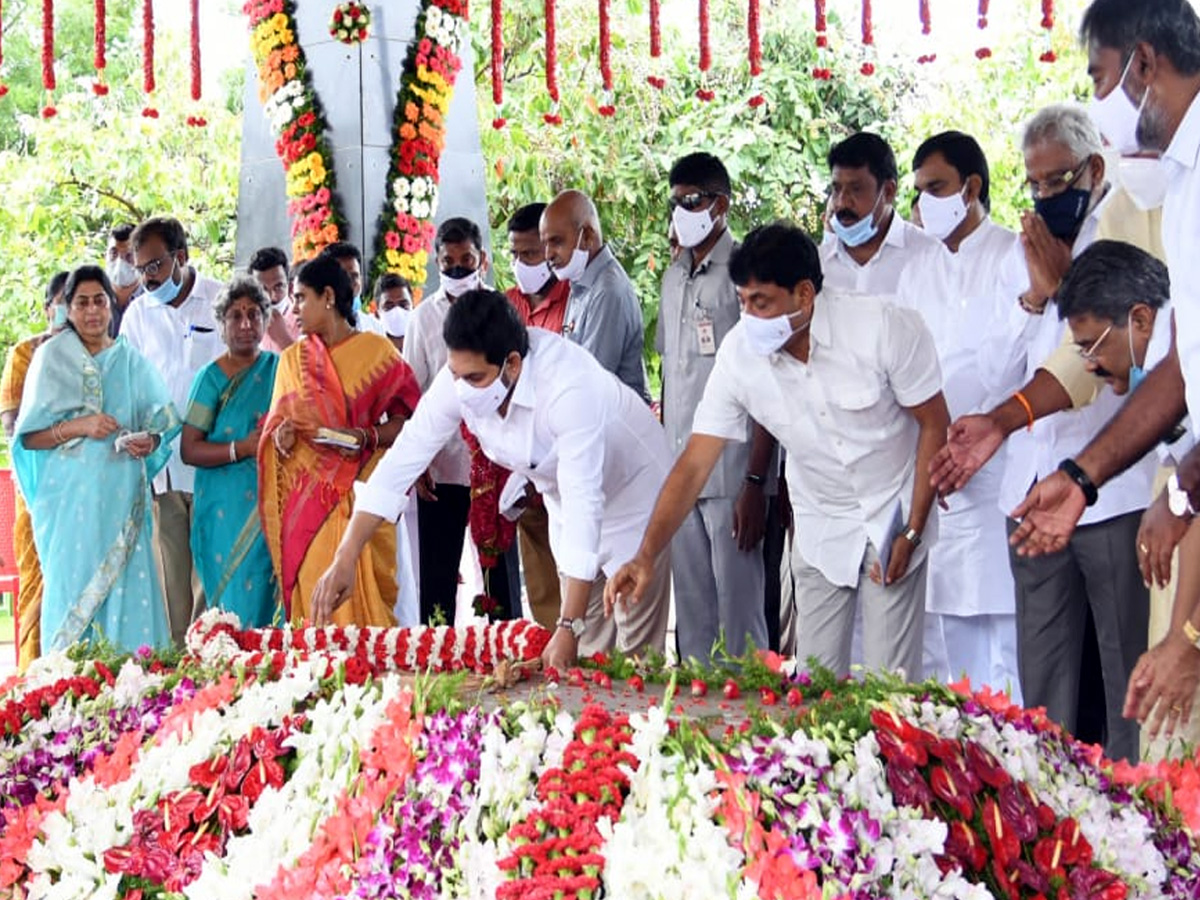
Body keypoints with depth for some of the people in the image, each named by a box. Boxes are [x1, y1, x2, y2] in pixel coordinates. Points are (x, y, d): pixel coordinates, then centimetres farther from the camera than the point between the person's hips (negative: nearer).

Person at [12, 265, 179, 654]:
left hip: (122, 496, 2)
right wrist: (79, 426, -14)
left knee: (128, 587, -4)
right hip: (70, 496, -2)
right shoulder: (52, 356, 5)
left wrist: (149, 441, -8)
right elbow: (29, 436, 0)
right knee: (74, 587, -7)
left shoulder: (130, 359, 13)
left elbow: (162, 422, 14)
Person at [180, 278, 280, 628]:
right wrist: (242, 448, -16)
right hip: (225, 508, -2)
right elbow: (189, 449, -5)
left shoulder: (279, 368, 9)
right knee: (232, 602, -4)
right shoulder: (211, 377, 1)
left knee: (266, 596, -2)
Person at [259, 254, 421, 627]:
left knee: (358, 593, -10)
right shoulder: (292, 359, 15)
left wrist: (367, 437, -18)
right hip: (303, 498, 3)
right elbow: (276, 421, 16)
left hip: (358, 494, -3)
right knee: (309, 590, -3)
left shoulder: (377, 352, 2)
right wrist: (280, 435, -6)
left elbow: (407, 421, -1)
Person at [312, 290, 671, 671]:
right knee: (586, 657, 11)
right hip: (568, 505, 6)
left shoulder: (570, 387, -40)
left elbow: (584, 505, -42)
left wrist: (568, 628, -45)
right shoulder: (460, 377, -22)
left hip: (632, 493, -6)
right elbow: (402, 461, -17)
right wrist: (345, 560, -23)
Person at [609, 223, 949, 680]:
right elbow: (695, 464, -13)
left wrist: (911, 532, -12)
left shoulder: (885, 328, -23)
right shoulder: (740, 352, -14)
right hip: (820, 525, 3)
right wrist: (646, 555, -22)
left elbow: (935, 426, -11)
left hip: (893, 512, -3)